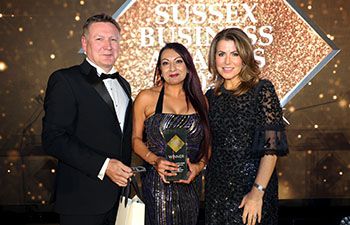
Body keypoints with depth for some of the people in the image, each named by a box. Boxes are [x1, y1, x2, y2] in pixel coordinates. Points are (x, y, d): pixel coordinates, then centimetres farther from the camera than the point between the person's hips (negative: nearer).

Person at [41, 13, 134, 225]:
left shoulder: (123, 84, 14)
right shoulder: (64, 80, -9)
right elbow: (53, 138, -17)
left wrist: (127, 173, 6)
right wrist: (103, 166, -21)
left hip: (120, 194, 6)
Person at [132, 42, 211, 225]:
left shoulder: (200, 100, 6)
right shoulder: (146, 97, -2)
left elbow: (207, 142, 11)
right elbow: (136, 138, 2)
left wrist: (199, 165, -6)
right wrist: (154, 160, -14)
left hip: (191, 182, 3)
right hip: (157, 181, -3)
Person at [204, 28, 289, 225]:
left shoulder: (262, 90, -10)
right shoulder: (212, 96, 5)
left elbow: (272, 147, -16)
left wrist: (257, 192, -21)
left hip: (251, 185, -4)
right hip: (217, 187, 5)